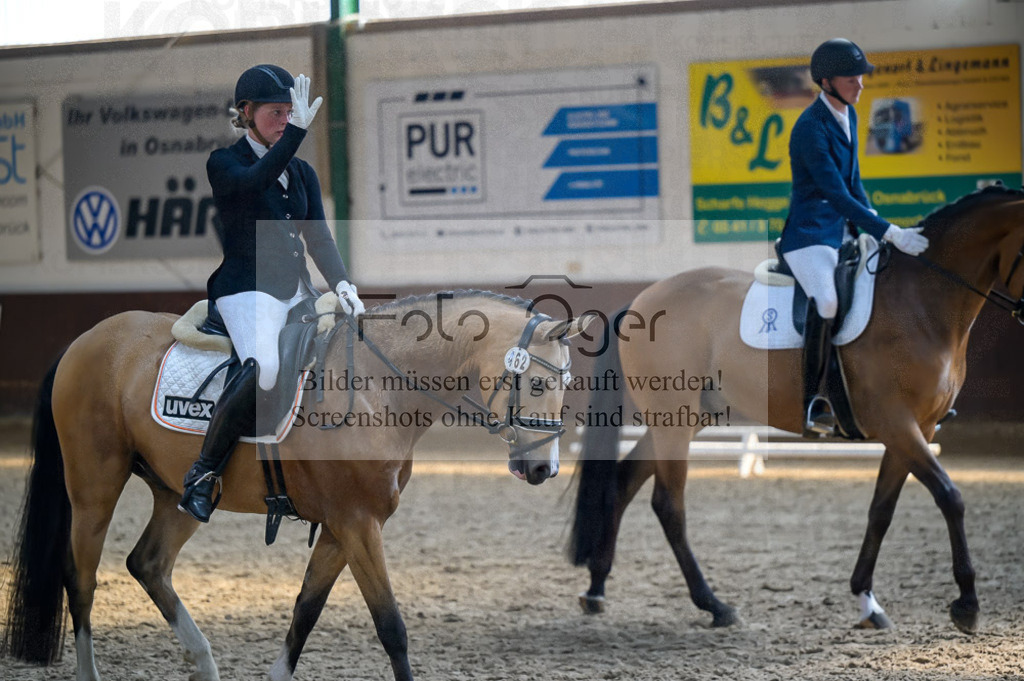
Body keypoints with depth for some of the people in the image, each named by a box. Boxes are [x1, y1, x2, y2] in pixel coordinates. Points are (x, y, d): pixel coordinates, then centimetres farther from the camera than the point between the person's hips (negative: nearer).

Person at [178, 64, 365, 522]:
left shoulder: (302, 173, 17)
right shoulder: (223, 163, -2)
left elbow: (318, 237, 10)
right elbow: (253, 182, -25)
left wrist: (341, 283, -8)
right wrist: (298, 132, -35)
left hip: (296, 290, 7)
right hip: (247, 289, -7)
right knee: (264, 369, -34)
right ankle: (202, 475, -24)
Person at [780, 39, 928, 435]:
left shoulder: (848, 116, 10)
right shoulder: (811, 128, -20)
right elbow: (837, 195, -24)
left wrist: (871, 219, 5)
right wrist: (890, 233, -27)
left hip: (844, 228, 9)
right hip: (810, 231, -9)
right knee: (826, 302, -33)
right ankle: (812, 406, -26)